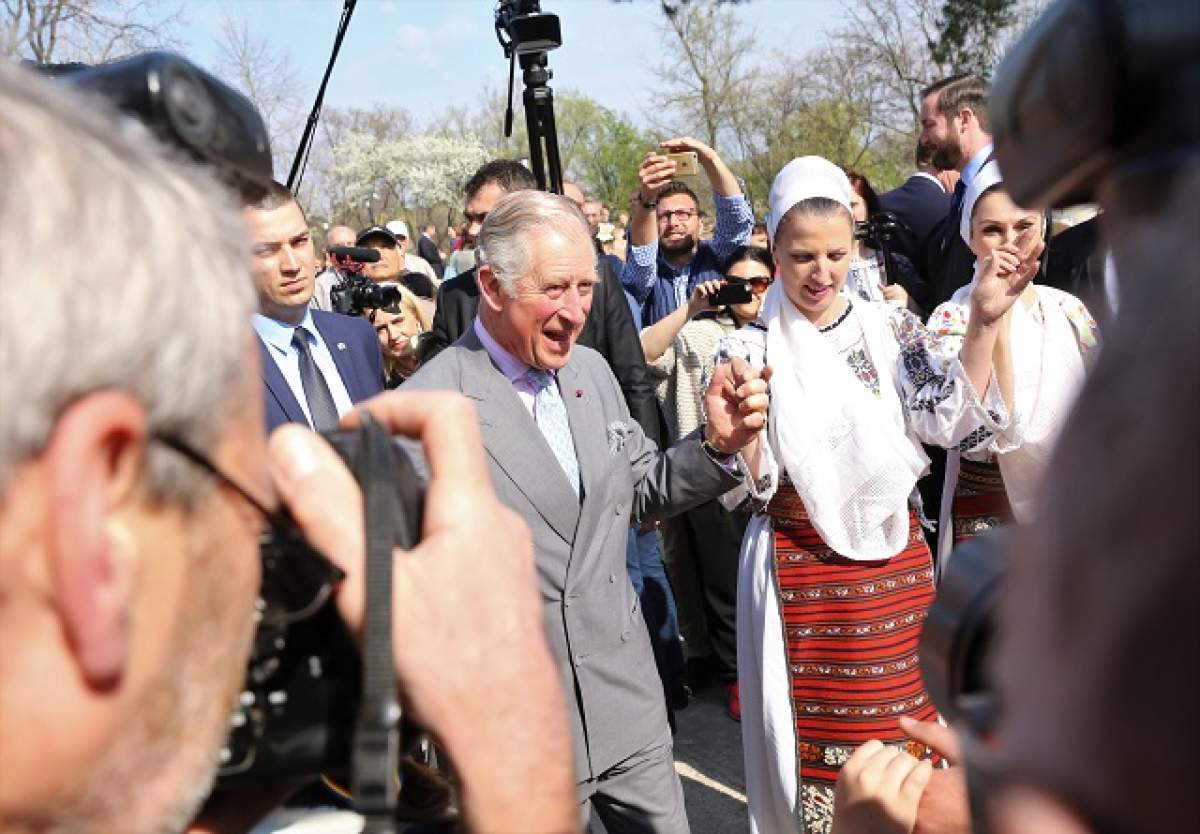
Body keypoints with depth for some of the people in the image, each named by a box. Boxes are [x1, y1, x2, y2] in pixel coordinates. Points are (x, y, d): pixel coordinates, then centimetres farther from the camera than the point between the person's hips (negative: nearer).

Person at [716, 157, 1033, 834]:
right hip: (800, 573, -2)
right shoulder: (749, 350, -1)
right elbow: (746, 485, -4)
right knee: (817, 747, 4)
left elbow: (959, 423, -7)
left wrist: (985, 323, -13)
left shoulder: (893, 331, 3)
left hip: (896, 564, 2)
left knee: (904, 733, 10)